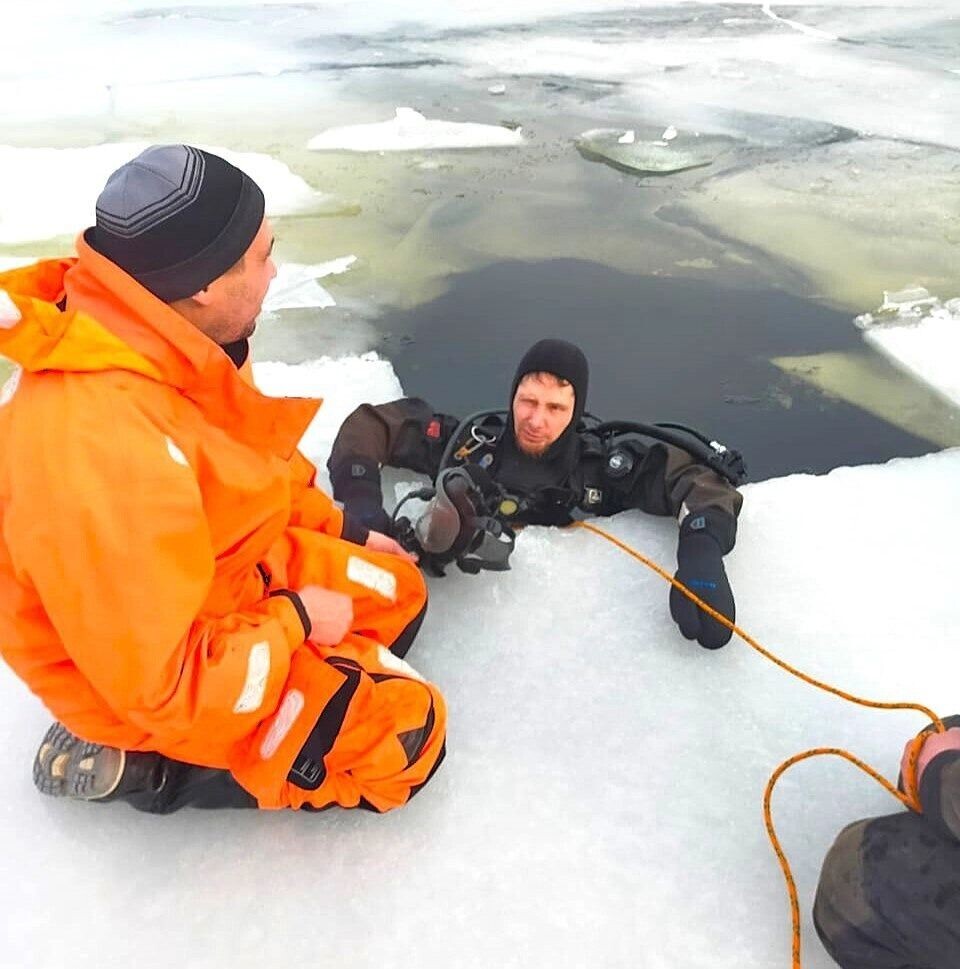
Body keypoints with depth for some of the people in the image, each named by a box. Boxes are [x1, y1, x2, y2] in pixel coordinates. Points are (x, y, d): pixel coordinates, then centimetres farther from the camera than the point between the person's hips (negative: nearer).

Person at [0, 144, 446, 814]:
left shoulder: (167, 347, -11)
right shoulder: (106, 451, -39)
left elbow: (256, 473, 8)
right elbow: (163, 685, -31)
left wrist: (346, 533, 10)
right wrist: (296, 621, -18)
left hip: (221, 576, 8)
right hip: (151, 690, -8)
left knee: (398, 591, 15)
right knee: (408, 734, -4)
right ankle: (145, 765, 4)